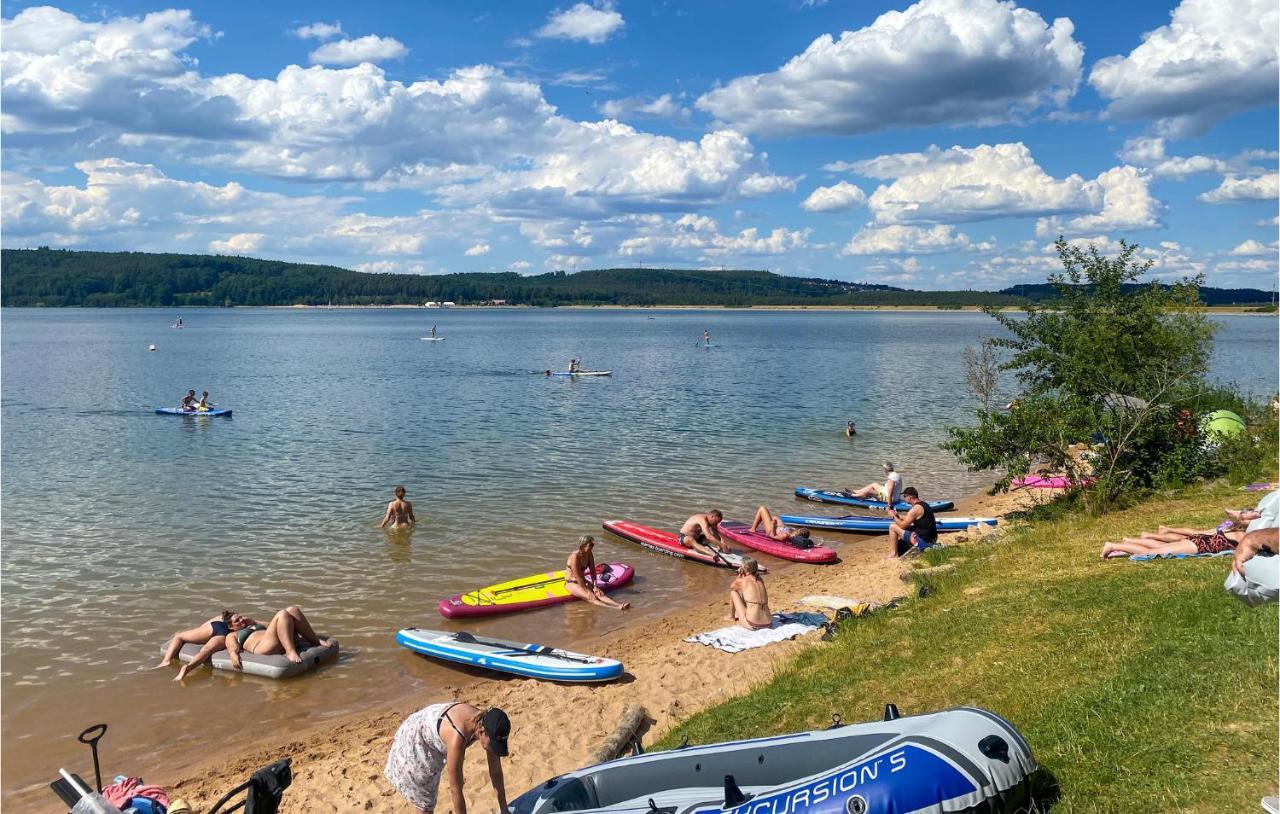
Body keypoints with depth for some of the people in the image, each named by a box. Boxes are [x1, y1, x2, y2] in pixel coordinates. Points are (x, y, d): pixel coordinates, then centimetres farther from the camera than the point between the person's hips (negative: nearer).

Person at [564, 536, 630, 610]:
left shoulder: (589, 554, 0)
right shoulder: (575, 556, -22)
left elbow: (592, 571, 5)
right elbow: (577, 576, -22)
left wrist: (594, 586, -7)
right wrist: (587, 590, -20)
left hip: (583, 581, 8)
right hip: (571, 583, -8)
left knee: (600, 594, -19)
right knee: (591, 597, -29)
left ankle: (618, 605, -41)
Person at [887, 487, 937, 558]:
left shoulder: (916, 508, -19)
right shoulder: (923, 504, 10)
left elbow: (902, 525, -14)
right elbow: (909, 519, 22)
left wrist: (893, 516, 0)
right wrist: (897, 515, 15)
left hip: (923, 540, -10)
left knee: (892, 527, -4)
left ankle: (894, 553, 3)